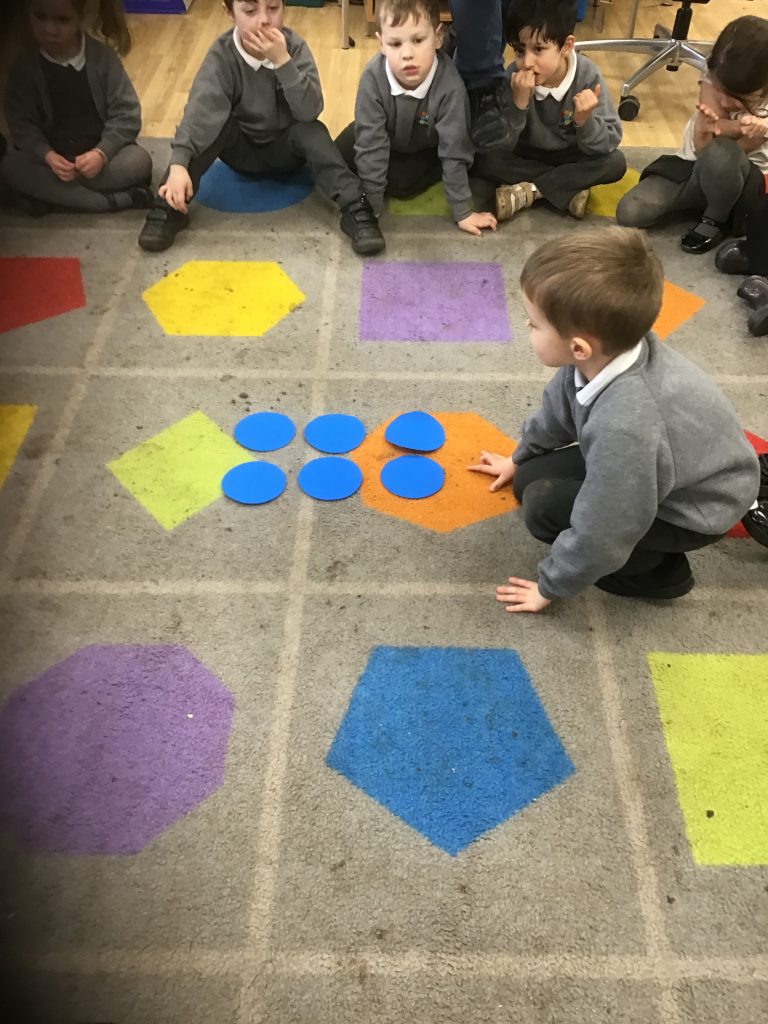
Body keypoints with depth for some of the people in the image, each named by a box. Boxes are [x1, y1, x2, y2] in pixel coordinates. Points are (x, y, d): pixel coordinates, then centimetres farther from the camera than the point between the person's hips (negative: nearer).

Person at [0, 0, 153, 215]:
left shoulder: (102, 57, -9)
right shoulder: (25, 67, -5)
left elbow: (126, 114, -11)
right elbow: (21, 124, -4)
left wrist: (102, 152, -27)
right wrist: (47, 155, -25)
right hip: (52, 156, 1)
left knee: (139, 160, -30)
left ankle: (48, 194, -24)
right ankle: (115, 200, -33)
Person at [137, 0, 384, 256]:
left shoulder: (294, 47, -17)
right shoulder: (222, 55, -19)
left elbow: (310, 111, -28)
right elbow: (201, 109, -34)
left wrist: (283, 61, -39)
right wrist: (178, 164, -50)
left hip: (286, 148, 0)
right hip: (241, 149, 0)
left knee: (313, 132, -30)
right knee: (212, 125, -28)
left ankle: (356, 209, -34)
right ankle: (168, 210, -25)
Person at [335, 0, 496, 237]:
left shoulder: (450, 84, -37)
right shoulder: (373, 77, -34)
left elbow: (454, 151, -31)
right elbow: (371, 144, -29)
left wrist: (463, 213, -28)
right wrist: (371, 206, -28)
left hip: (425, 147, -1)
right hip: (386, 137, 1)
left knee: (398, 184, -23)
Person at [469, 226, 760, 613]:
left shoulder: (624, 425, -42)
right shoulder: (608, 349, -19)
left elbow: (600, 534, -30)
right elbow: (559, 404, 4)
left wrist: (550, 586, -11)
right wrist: (520, 459, 21)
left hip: (699, 507, -7)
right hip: (665, 466, 7)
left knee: (545, 507, -17)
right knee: (533, 480, 3)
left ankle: (658, 571, 3)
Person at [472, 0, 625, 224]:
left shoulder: (587, 76, -23)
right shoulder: (514, 77, -23)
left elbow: (609, 144, -22)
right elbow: (497, 146, -25)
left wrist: (585, 121, -42)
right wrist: (518, 103, -40)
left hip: (570, 155, 0)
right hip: (526, 155, 1)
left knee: (615, 162, -26)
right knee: (484, 160, -26)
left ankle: (529, 191, -20)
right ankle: (570, 187, -18)